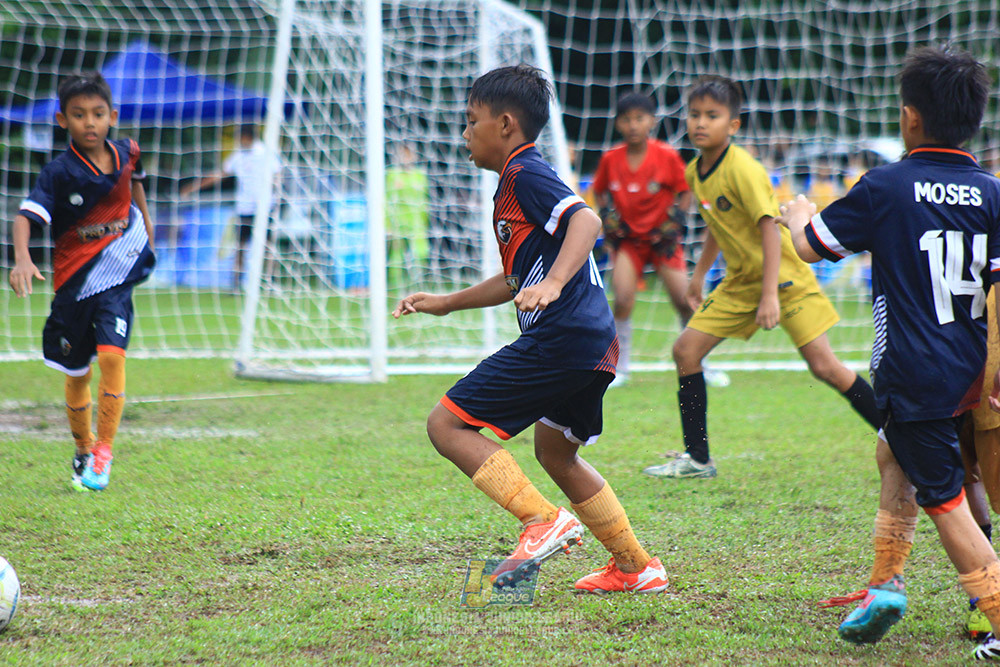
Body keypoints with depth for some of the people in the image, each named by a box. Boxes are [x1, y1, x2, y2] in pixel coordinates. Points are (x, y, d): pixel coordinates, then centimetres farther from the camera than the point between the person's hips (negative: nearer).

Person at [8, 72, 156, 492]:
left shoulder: (126, 153, -4)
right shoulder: (59, 173, -16)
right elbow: (26, 216, -29)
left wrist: (144, 218, 29)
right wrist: (22, 259, -46)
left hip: (116, 275, 1)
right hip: (74, 280, -1)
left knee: (111, 356, -18)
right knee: (78, 374, 10)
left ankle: (103, 450, -10)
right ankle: (82, 449, 32)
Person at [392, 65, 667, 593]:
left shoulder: (526, 174, -6)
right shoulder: (518, 181, 25)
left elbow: (586, 219, -24)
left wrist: (553, 283, -38)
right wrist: (446, 303, 36)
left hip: (559, 336, -11)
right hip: (595, 345, 11)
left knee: (447, 425, -8)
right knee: (556, 453, 28)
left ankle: (543, 521, -16)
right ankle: (636, 567, 30)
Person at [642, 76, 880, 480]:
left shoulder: (743, 170, -22)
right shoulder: (696, 171, 2)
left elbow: (769, 228, -26)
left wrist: (770, 295, -31)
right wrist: (699, 275, 23)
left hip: (784, 276, -8)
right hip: (740, 281, 8)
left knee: (823, 366, -14)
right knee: (686, 350, -1)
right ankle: (697, 459, 7)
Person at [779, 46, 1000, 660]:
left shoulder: (886, 188, -9)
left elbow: (813, 245, 3)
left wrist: (797, 215, 25)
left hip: (914, 375, -6)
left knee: (945, 500, -2)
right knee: (893, 452, 28)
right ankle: (886, 582, 26)